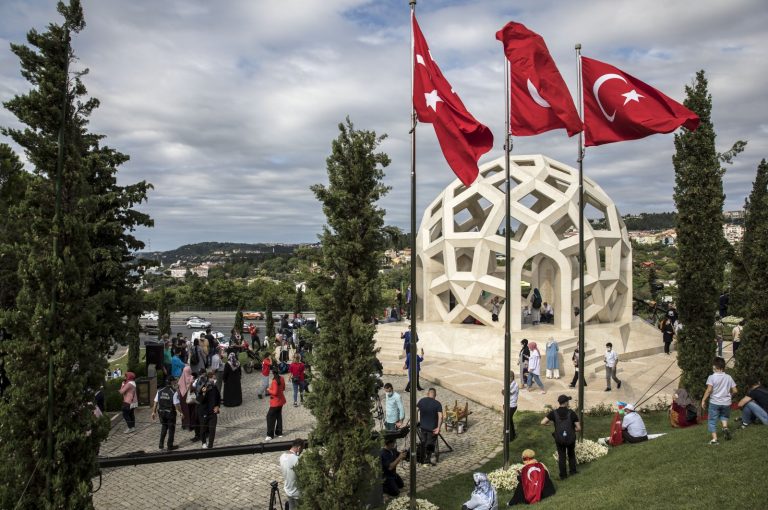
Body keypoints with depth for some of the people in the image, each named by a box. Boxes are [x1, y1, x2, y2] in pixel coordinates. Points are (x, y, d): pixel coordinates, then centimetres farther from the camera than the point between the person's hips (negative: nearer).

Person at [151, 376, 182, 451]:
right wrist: (180, 412, -4)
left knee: (163, 427, 23)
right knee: (171, 429, 12)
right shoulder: (174, 392, -17)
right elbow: (177, 405, -18)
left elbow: (155, 402, 1)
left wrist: (154, 412, 11)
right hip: (170, 413, -5)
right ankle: (170, 446, 19)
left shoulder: (160, 391, -1)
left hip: (161, 412, 5)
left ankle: (161, 444, 24)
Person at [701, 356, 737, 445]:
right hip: (726, 402, 4)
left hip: (714, 402, -4)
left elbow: (709, 390, -18)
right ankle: (725, 427, 3)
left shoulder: (712, 377, -10)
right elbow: (735, 390, 4)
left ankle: (714, 439, -1)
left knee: (712, 421, 5)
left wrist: (703, 400, -10)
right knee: (724, 416, 30)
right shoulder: (729, 377, 2)